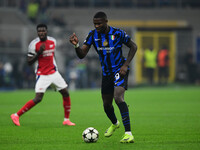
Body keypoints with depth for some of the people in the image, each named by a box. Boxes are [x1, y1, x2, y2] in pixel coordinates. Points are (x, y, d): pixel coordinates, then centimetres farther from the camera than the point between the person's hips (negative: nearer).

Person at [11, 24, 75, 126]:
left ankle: (66, 120, 16)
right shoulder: (34, 44, -12)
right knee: (38, 98, -16)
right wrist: (39, 53, -24)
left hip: (54, 72, 6)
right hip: (42, 75, -6)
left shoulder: (53, 41, 5)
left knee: (66, 94, 3)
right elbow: (29, 62, -11)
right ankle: (16, 115, -7)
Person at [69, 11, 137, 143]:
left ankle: (128, 133, -30)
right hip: (106, 72, 5)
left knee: (118, 97, -27)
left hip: (120, 70, -5)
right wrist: (76, 45, -31)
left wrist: (125, 65, -12)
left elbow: (133, 47, -2)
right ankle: (115, 123, 48)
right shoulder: (93, 35, -6)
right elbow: (82, 55, -10)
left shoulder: (118, 33, -16)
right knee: (107, 104, 13)